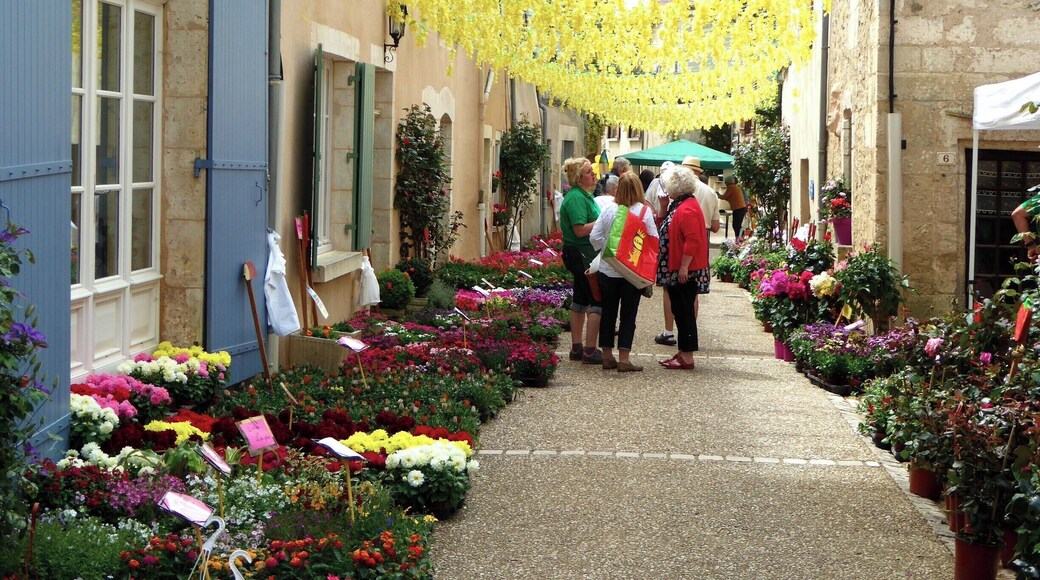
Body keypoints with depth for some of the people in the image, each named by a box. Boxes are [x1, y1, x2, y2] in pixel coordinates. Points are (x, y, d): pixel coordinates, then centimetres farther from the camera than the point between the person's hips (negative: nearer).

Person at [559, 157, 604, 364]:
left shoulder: (584, 195, 14)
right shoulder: (576, 198, -18)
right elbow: (580, 230, -24)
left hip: (581, 255, 11)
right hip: (583, 255, -11)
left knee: (580, 301, 15)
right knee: (597, 301, -8)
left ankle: (577, 348, 22)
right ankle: (590, 351, -5)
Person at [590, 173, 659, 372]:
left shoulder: (609, 210, -4)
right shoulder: (644, 211, -9)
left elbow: (594, 237, -3)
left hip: (608, 270, 2)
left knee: (608, 313, 12)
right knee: (628, 314, 4)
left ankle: (607, 356, 17)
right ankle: (623, 358, 1)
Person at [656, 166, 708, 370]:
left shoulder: (687, 209, -19)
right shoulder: (679, 205, 15)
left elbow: (692, 240, -25)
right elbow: (668, 230, 24)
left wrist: (684, 267, -25)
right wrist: (664, 207, 15)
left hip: (684, 271, -11)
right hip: (675, 269, 11)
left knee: (684, 312, -6)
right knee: (679, 311, 15)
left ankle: (687, 357, -2)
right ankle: (683, 352, 22)